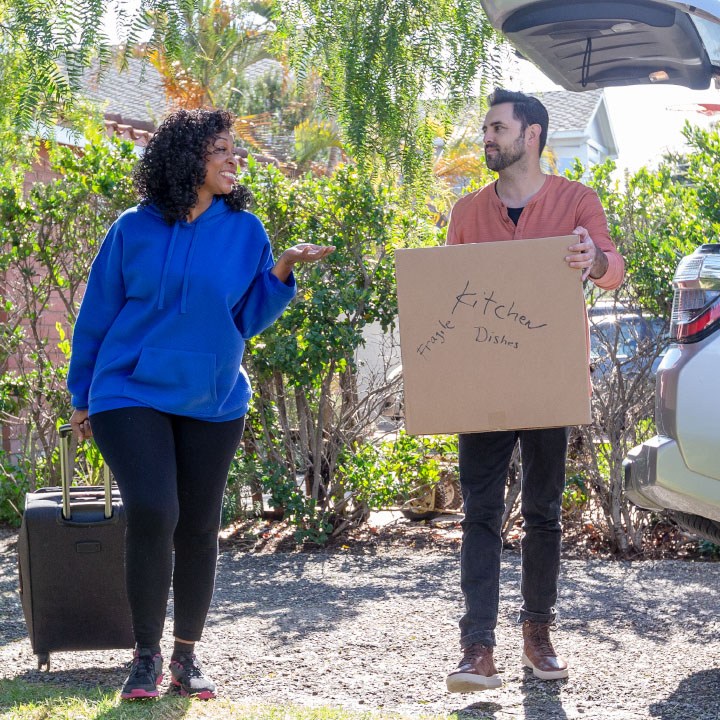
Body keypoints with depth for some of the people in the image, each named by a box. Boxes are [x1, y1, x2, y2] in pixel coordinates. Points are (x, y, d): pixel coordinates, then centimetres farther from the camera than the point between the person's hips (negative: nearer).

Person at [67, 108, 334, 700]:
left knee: (199, 528, 6)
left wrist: (283, 270, -13)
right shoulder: (135, 229, -2)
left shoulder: (244, 230, 3)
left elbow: (250, 318, 3)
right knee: (152, 512, -18)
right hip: (132, 394, -3)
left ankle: (187, 657, 22)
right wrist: (82, 397, 9)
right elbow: (97, 315, 6)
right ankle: (147, 656, -3)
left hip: (213, 401, 3)